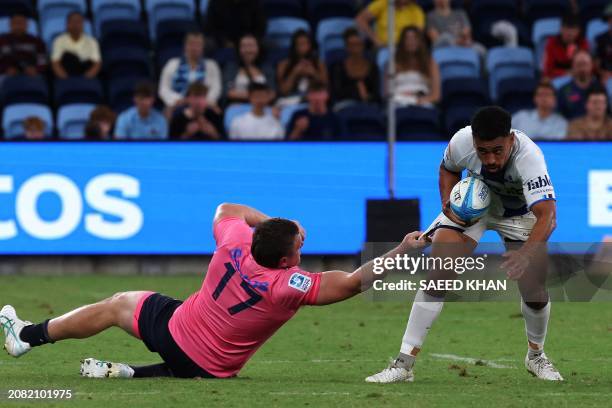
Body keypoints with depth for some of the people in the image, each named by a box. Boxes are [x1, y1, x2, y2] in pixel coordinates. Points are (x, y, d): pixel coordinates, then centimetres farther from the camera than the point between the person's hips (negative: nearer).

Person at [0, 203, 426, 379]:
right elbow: (354, 282, -22)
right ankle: (122, 373, 12)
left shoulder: (236, 243, -16)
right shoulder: (290, 285, -25)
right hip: (209, 367, -2)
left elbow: (228, 209, 8)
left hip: (173, 326, 2)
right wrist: (403, 252, -19)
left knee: (117, 304, 24)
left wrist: (273, 224, 4)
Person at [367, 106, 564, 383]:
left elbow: (547, 216, -49)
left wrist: (525, 255, -65)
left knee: (535, 293, -10)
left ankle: (536, 356, 22)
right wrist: (448, 202, -20)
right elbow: (448, 169, -2)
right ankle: (404, 363, -9)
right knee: (436, 278, -15)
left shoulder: (529, 157, -40)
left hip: (519, 213, -2)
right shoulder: (462, 142, -29)